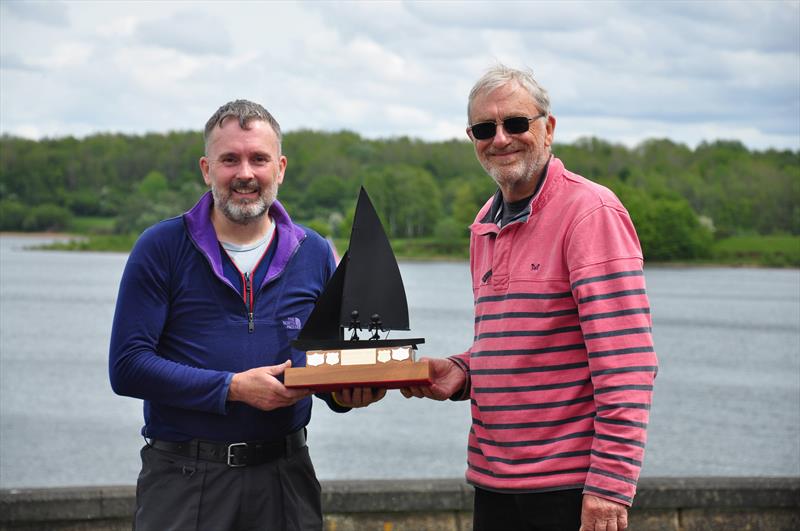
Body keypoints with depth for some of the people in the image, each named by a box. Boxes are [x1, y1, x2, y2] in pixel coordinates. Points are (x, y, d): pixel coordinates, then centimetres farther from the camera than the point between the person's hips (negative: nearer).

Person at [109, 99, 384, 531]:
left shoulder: (314, 254, 7)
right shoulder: (162, 248, -3)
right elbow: (127, 366, -9)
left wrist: (346, 393, -11)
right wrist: (234, 388, -17)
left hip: (284, 477, 3)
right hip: (184, 478, -3)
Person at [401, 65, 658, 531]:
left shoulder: (591, 211, -12)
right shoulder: (485, 227, 13)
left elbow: (627, 364, -18)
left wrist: (610, 484, -22)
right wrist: (461, 372, 4)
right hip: (494, 481, 7)